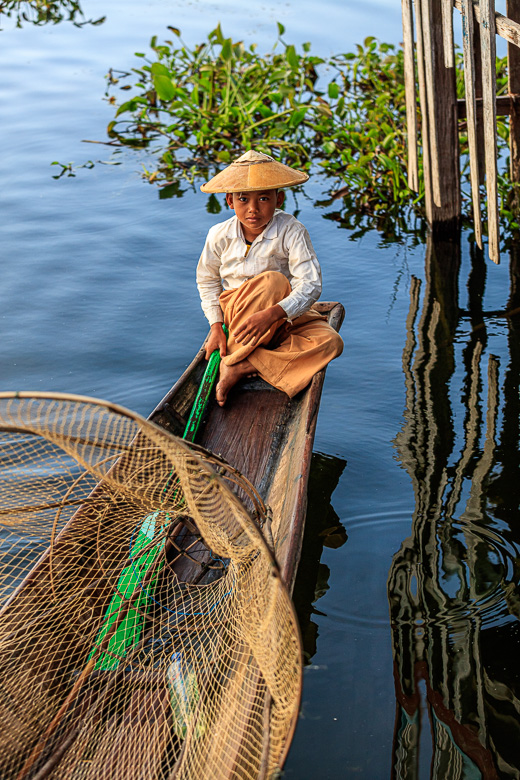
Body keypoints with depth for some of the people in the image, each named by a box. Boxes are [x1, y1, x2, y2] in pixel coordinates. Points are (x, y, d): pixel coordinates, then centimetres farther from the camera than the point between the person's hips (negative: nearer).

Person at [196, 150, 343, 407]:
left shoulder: (291, 232, -17)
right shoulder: (220, 235, -9)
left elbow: (310, 285, -26)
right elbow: (207, 280, 8)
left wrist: (271, 314, -42)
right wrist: (216, 326, -5)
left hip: (284, 317, 1)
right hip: (236, 314, -1)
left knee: (330, 342, -29)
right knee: (274, 280, -33)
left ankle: (243, 366, -29)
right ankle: (234, 355, -26)